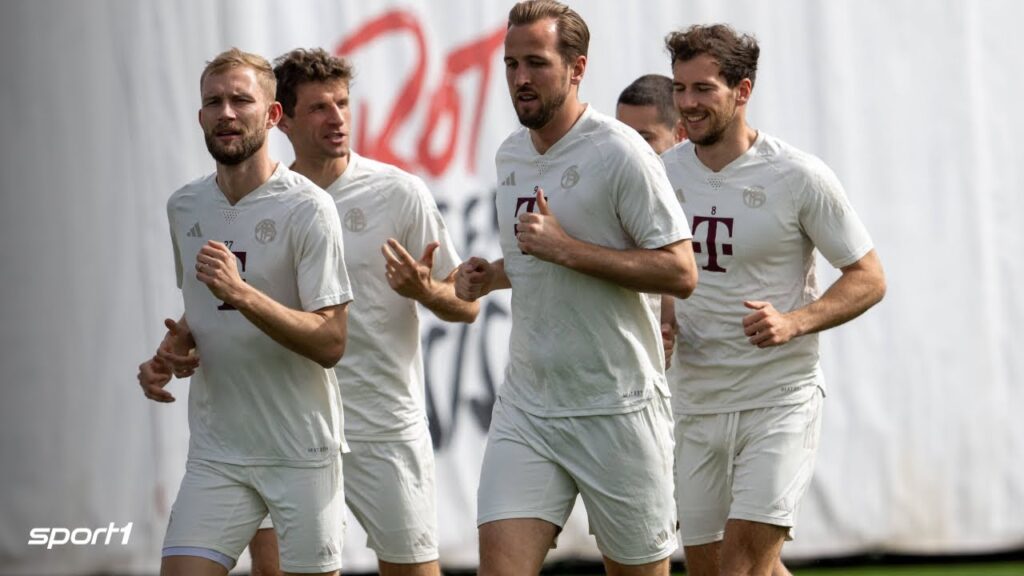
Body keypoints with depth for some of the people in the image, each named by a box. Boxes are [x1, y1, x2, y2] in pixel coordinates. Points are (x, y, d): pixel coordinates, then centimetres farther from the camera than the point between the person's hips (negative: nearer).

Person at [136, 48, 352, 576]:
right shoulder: (183, 208, 9)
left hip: (303, 452, -5)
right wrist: (171, 353, 3)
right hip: (215, 452, 5)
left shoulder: (306, 208, -11)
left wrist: (243, 295, -28)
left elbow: (330, 343, -16)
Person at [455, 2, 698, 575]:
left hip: (617, 411, -6)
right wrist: (492, 275, 6)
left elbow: (680, 272, -17)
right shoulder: (510, 155, 11)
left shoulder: (620, 152, -12)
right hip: (526, 405, 6)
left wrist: (565, 248, -22)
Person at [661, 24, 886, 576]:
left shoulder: (799, 177, -10)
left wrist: (795, 322, -20)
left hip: (781, 399, -5)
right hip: (695, 401, 5)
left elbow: (868, 278, -5)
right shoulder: (664, 173, 3)